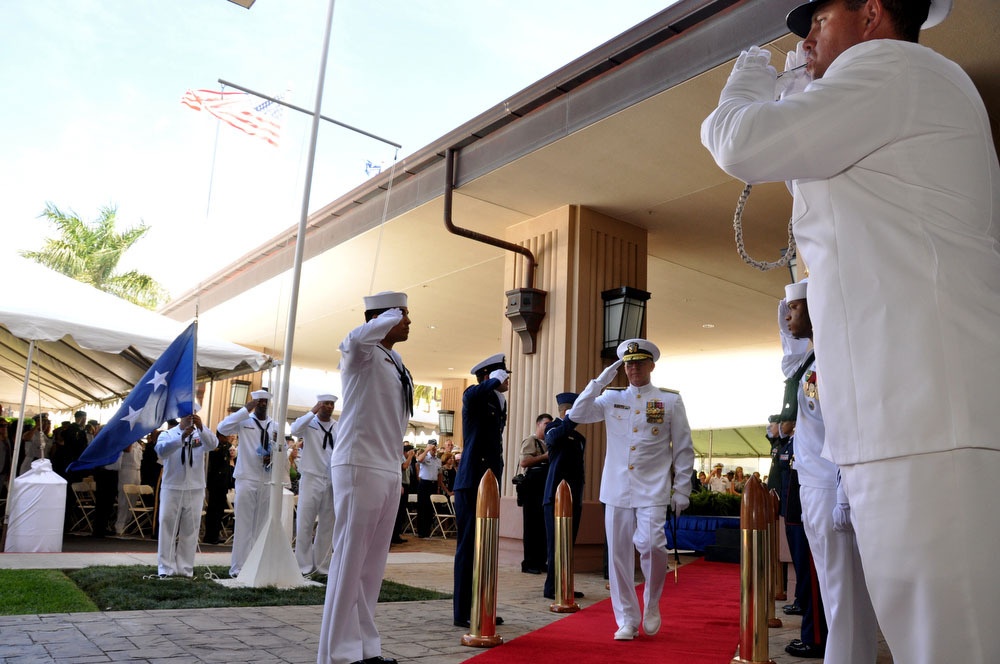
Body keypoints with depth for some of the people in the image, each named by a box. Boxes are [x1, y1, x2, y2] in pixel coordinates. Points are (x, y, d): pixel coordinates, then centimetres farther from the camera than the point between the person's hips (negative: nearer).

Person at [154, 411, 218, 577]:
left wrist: (201, 427, -32)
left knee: (190, 530, 4)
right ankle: (166, 568, 4)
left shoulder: (202, 435, 6)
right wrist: (183, 436, -31)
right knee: (168, 528, -1)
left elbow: (213, 444, -16)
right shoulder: (168, 434, 2)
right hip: (171, 489, -1)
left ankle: (185, 568, 11)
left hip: (195, 490, 1)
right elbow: (161, 450, -18)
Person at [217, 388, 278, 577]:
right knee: (243, 524, -2)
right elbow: (222, 428, -18)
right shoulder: (244, 421, -1)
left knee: (261, 525, 8)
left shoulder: (275, 426, 11)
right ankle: (238, 567, 4)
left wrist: (274, 457, -8)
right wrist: (245, 410, -16)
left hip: (267, 480, 4)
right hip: (246, 478, -4)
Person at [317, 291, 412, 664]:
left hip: (389, 470, 8)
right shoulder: (361, 355, -6)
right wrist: (392, 317, -16)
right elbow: (358, 337, -32)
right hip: (360, 466, -8)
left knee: (373, 564, 11)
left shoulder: (396, 364, 17)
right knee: (350, 561, -4)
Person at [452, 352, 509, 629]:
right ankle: (463, 613, 4)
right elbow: (475, 393, -32)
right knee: (469, 547, -4)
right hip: (472, 484, -8)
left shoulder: (499, 403, 18)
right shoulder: (474, 396, -6)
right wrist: (495, 380, -16)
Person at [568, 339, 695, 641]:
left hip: (653, 489, -2)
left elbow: (684, 449, 5)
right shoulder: (612, 398, 11)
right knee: (619, 554, 3)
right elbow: (576, 415, 0)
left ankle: (652, 606, 10)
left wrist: (681, 490, -1)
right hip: (617, 489, 3)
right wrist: (600, 381, -3)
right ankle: (627, 620, 16)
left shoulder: (670, 401, 5)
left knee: (650, 544, -18)